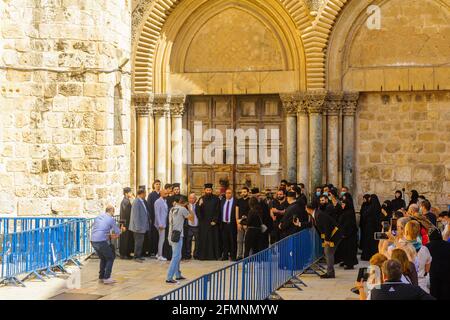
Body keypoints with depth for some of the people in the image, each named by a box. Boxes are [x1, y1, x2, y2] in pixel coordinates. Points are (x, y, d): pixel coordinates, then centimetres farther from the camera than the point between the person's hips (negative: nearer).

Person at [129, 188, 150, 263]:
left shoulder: (141, 201, 10)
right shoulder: (136, 202, -18)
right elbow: (136, 215, -20)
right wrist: (138, 226, -21)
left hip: (142, 226, 9)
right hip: (138, 226, -9)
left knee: (140, 241, 14)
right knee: (139, 241, -4)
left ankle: (139, 255, 21)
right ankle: (136, 257, 3)